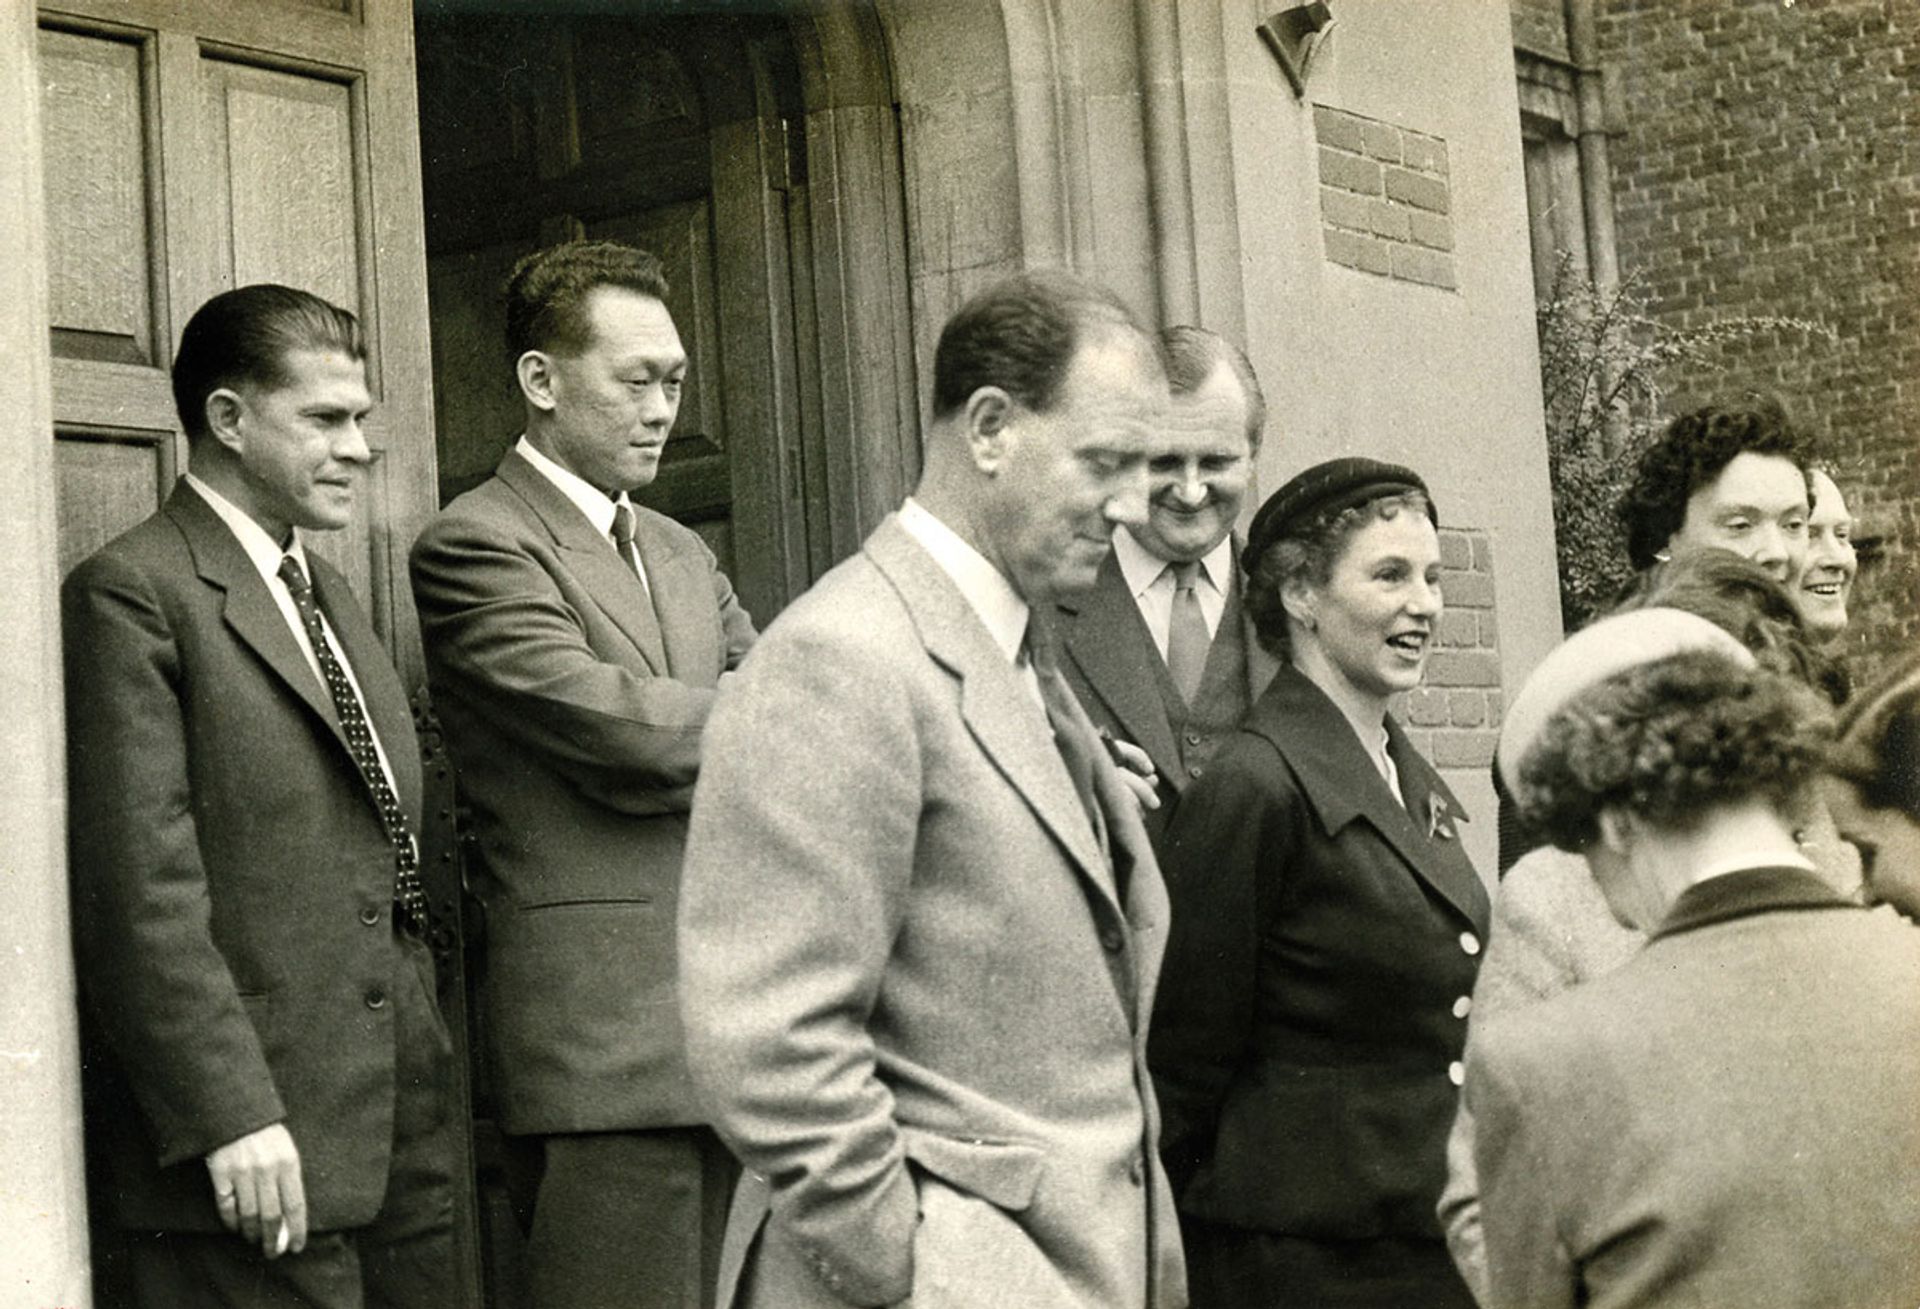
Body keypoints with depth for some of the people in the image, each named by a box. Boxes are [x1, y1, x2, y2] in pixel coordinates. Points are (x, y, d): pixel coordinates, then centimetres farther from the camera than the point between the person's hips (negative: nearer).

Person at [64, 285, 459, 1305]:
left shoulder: (328, 594, 20)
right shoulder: (132, 596, -8)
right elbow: (140, 891, -16)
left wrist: (432, 1091, 16)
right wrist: (230, 1118, -20)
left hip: (399, 1144, 8)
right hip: (254, 1157, -8)